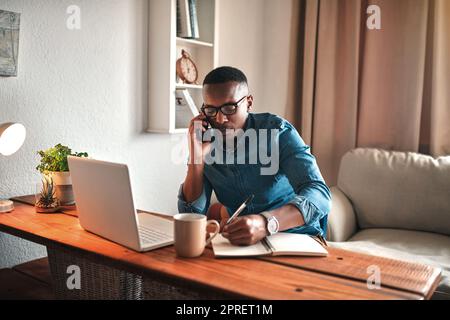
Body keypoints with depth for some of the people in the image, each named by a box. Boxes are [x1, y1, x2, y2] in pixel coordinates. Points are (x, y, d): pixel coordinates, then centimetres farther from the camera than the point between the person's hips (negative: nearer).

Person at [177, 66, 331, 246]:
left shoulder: (277, 131, -14)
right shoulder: (206, 145, -2)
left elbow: (319, 195, -25)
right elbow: (191, 217, -7)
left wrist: (266, 223, -42)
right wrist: (197, 157, -18)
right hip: (242, 241, 4)